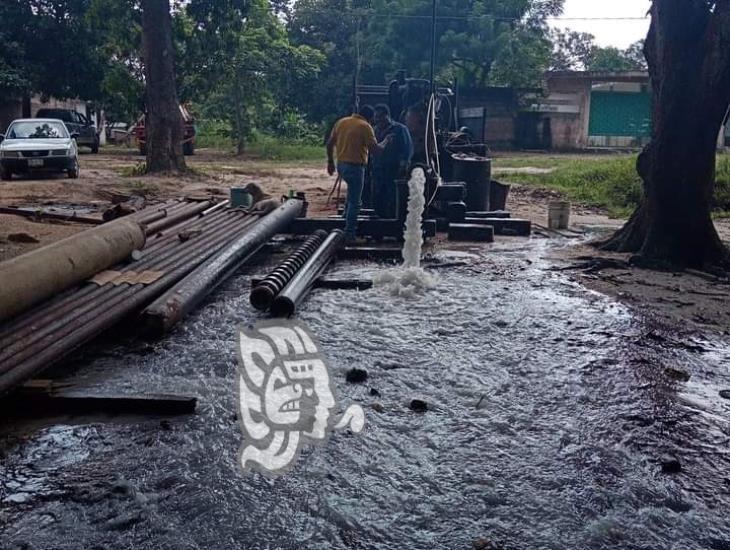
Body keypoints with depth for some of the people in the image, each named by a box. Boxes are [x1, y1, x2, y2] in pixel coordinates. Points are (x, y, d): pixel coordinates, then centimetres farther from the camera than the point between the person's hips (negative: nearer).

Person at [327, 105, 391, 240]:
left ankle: (347, 219, 31)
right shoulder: (365, 127, -11)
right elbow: (375, 150, -14)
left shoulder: (341, 122, 8)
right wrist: (386, 142, 4)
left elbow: (329, 143, 11)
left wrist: (330, 162, 20)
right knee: (354, 201, 2)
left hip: (341, 165, 7)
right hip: (355, 167, -7)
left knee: (352, 190, 31)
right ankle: (349, 233, 4)